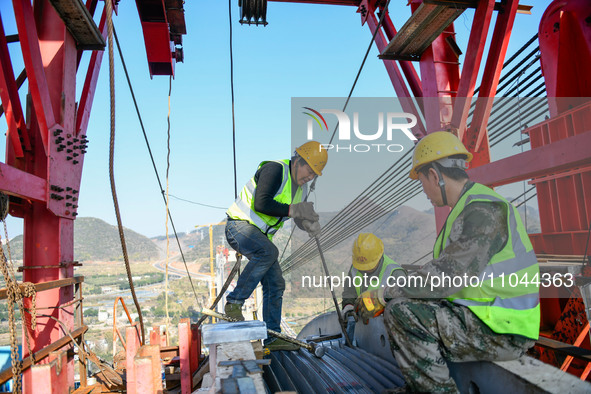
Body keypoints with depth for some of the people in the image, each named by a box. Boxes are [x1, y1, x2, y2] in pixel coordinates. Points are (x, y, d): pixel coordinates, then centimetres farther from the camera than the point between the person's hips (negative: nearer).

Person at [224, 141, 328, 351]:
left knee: (275, 284, 2)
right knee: (268, 252, -36)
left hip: (259, 235, 9)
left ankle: (272, 337, 10)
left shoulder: (301, 189, 9)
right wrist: (292, 210, -28)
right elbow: (261, 204, -29)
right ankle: (234, 302, -23)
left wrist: (309, 224, -9)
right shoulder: (275, 170, -19)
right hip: (239, 225, -9)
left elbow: (299, 216, 14)